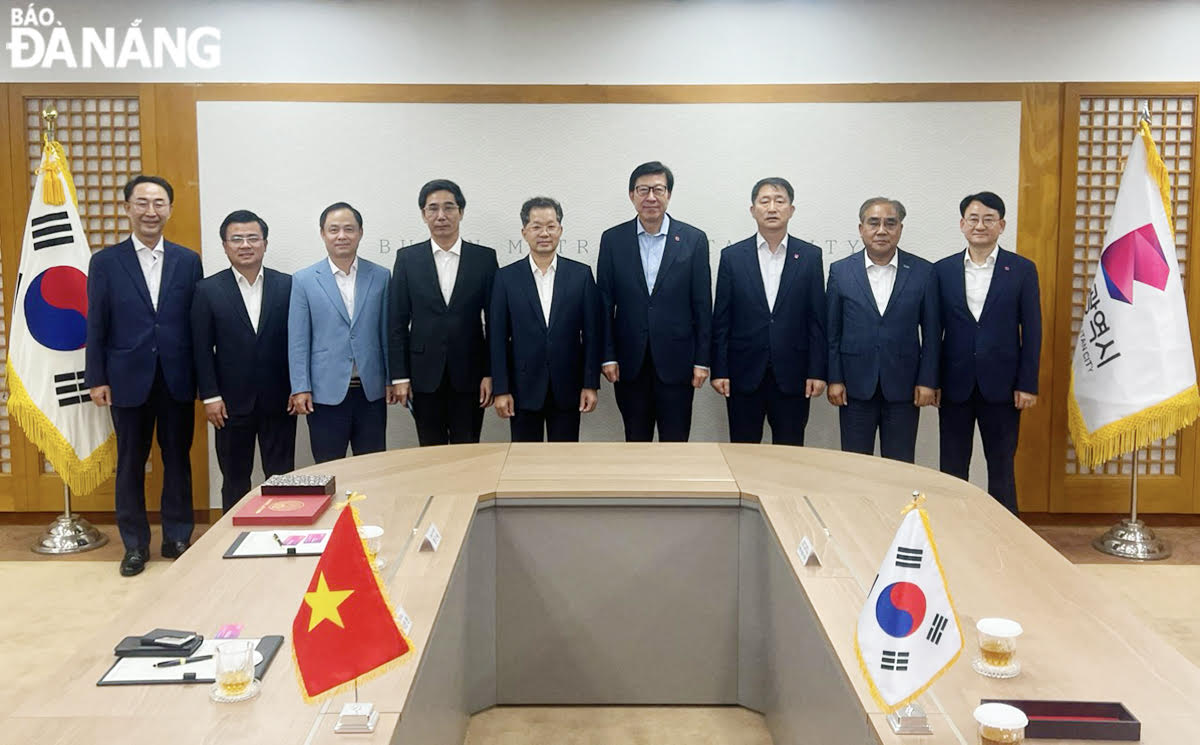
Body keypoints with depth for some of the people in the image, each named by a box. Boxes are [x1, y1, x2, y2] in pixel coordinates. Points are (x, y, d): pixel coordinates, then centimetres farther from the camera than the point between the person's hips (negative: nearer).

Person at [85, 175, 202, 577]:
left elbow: (198, 322, 3)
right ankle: (135, 545, 19)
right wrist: (96, 379, -3)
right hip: (129, 379, -1)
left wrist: (203, 377, 0)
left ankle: (177, 538, 22)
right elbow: (96, 325, 1)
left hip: (177, 379, 1)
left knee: (178, 460, 9)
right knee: (130, 464, 8)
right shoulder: (105, 262, 1)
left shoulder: (188, 261, 4)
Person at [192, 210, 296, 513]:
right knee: (235, 480, 10)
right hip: (232, 404, 0)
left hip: (279, 401, 1)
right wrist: (210, 396, -5)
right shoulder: (208, 290, 0)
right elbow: (202, 349, 0)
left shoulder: (287, 285, 2)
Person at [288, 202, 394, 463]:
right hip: (326, 392, -1)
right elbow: (297, 340, 0)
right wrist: (300, 388, -5)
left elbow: (387, 333, 8)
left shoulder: (380, 277, 5)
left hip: (371, 391, 2)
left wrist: (392, 379, 4)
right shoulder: (304, 280, 1)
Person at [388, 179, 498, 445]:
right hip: (424, 376, 1)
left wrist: (491, 374, -3)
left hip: (469, 375, 0)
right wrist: (399, 376, -3)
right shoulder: (407, 258, 3)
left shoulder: (484, 258, 2)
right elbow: (397, 321, 2)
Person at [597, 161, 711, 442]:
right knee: (635, 442, 12)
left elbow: (702, 304, 0)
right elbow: (605, 303, 3)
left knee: (675, 442, 5)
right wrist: (608, 356, -2)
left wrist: (702, 360, -3)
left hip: (676, 361, -1)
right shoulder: (612, 239, 2)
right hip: (630, 362, 1)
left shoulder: (694, 239, 0)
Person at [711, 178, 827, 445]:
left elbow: (817, 319, 2)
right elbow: (721, 320, 2)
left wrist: (817, 372, -3)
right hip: (744, 374, 0)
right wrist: (719, 370, -3)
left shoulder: (810, 256, 4)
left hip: (791, 377, 0)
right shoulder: (732, 256, 3)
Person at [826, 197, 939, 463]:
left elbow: (931, 332, 3)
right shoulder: (840, 271, 2)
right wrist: (834, 379, -2)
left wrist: (928, 381, -2)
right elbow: (831, 331, 3)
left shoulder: (923, 271, 1)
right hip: (856, 387, 0)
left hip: (903, 388, 0)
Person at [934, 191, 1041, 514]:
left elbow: (1031, 330, 0)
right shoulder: (942, 270, 4)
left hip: (1001, 385, -1)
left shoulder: (1022, 269, 1)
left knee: (1001, 466, 9)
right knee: (952, 467, 8)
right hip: (955, 383, 1)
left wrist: (1027, 384, -6)